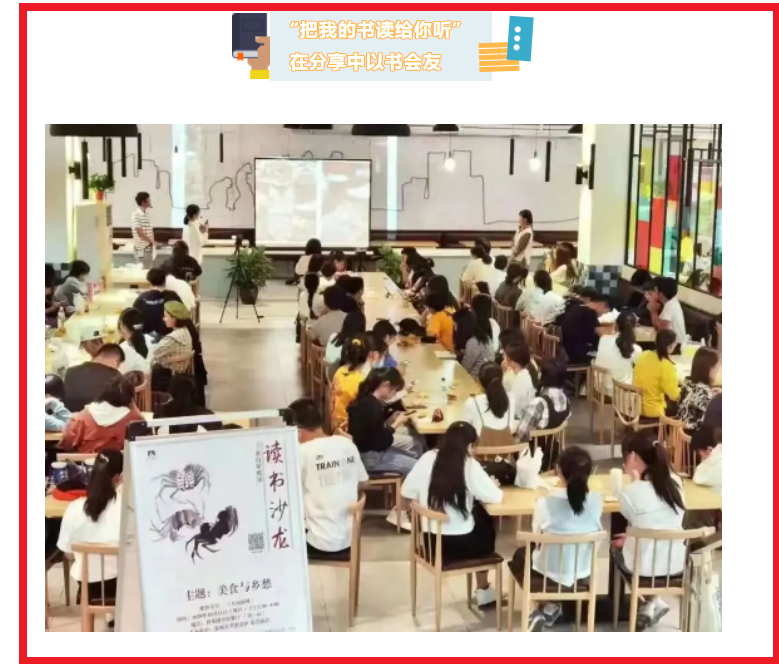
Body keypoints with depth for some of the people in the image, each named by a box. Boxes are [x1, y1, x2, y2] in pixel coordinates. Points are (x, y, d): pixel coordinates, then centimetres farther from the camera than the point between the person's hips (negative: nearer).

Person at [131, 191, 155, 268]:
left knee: (148, 269, 11)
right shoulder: (135, 215, -15)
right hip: (141, 248, -8)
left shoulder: (147, 214, 10)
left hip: (149, 247, 8)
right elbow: (140, 233, -18)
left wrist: (152, 242, 0)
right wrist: (151, 241, -10)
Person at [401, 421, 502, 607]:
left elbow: (407, 491, 3)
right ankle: (483, 591, 39)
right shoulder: (469, 465, -13)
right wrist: (492, 486, 13)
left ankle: (483, 590, 36)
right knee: (486, 530, 27)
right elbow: (495, 497, -9)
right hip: (458, 544, -4)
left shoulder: (427, 458, -3)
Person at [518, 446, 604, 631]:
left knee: (521, 554, 33)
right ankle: (552, 609, 28)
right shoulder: (596, 500, -15)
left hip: (548, 573, -3)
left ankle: (551, 605, 21)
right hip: (582, 573, 3)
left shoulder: (545, 502, -23)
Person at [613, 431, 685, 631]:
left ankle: (651, 603, 28)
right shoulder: (675, 482, -3)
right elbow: (662, 521, 9)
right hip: (676, 563, 5)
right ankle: (652, 603, 28)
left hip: (645, 566, -5)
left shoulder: (629, 492, -19)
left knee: (616, 546, 27)